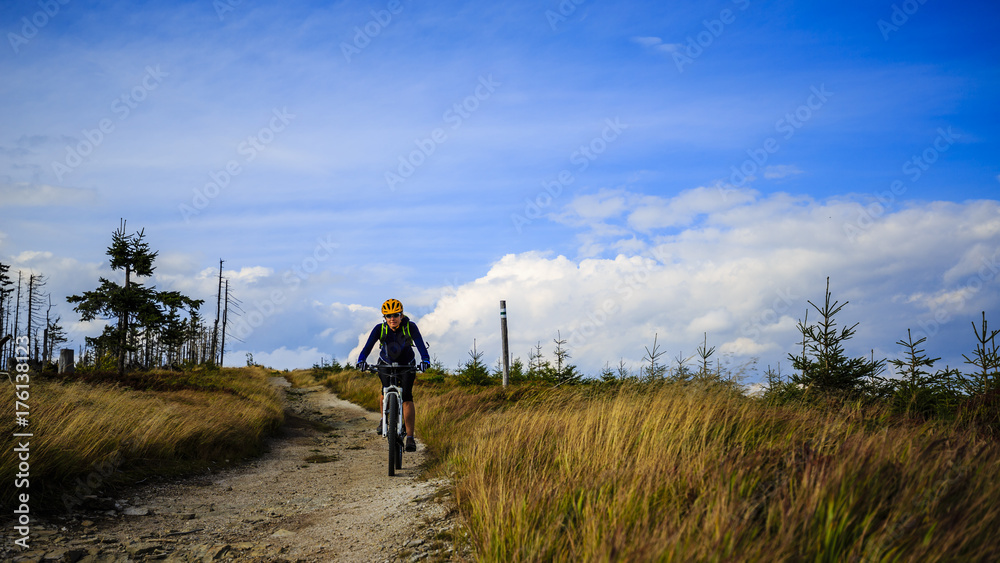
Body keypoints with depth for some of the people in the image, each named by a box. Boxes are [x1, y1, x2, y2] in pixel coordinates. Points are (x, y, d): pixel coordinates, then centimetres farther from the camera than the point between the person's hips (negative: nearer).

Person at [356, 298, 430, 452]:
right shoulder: (380, 328, -21)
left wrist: (425, 360, -51)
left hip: (406, 364, -2)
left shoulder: (410, 326, -23)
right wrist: (361, 360, -48)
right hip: (386, 363, 2)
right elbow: (368, 346, -30)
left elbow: (420, 344, -33)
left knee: (407, 396, -16)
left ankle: (410, 437, -16)